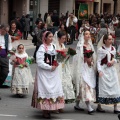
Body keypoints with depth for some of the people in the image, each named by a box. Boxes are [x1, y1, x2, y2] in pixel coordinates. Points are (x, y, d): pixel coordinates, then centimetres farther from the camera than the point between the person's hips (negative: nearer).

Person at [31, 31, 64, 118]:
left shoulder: (54, 46, 10)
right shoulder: (42, 48, -10)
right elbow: (39, 62, -16)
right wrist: (50, 67, -15)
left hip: (54, 72, 6)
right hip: (44, 72, -6)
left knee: (55, 90, 3)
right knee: (45, 90, -4)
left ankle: (50, 109, 12)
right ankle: (45, 111, 2)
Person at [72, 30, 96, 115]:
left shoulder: (90, 45, 14)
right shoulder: (80, 45, -7)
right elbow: (78, 57, -10)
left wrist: (91, 61, 4)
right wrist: (86, 59, -15)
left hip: (90, 68, 8)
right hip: (82, 67, -8)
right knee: (85, 85, -14)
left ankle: (77, 105, 19)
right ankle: (89, 107, -19)